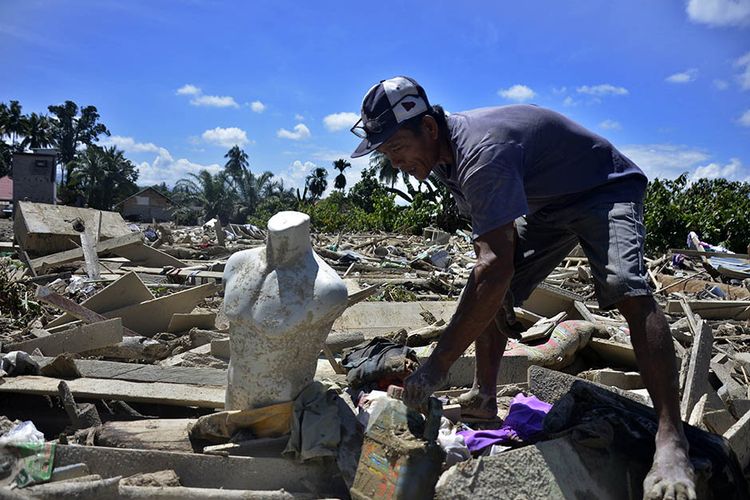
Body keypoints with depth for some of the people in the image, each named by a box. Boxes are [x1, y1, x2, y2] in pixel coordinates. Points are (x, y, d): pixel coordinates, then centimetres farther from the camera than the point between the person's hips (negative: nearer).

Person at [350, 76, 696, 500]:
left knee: (626, 287, -33)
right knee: (490, 295, -1)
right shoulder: (443, 152, -7)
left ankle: (672, 441, -31)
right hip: (546, 204, 9)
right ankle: (484, 398, 11)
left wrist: (438, 364, -44)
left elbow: (496, 267, -45)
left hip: (607, 188, -8)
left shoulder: (481, 153, -37)